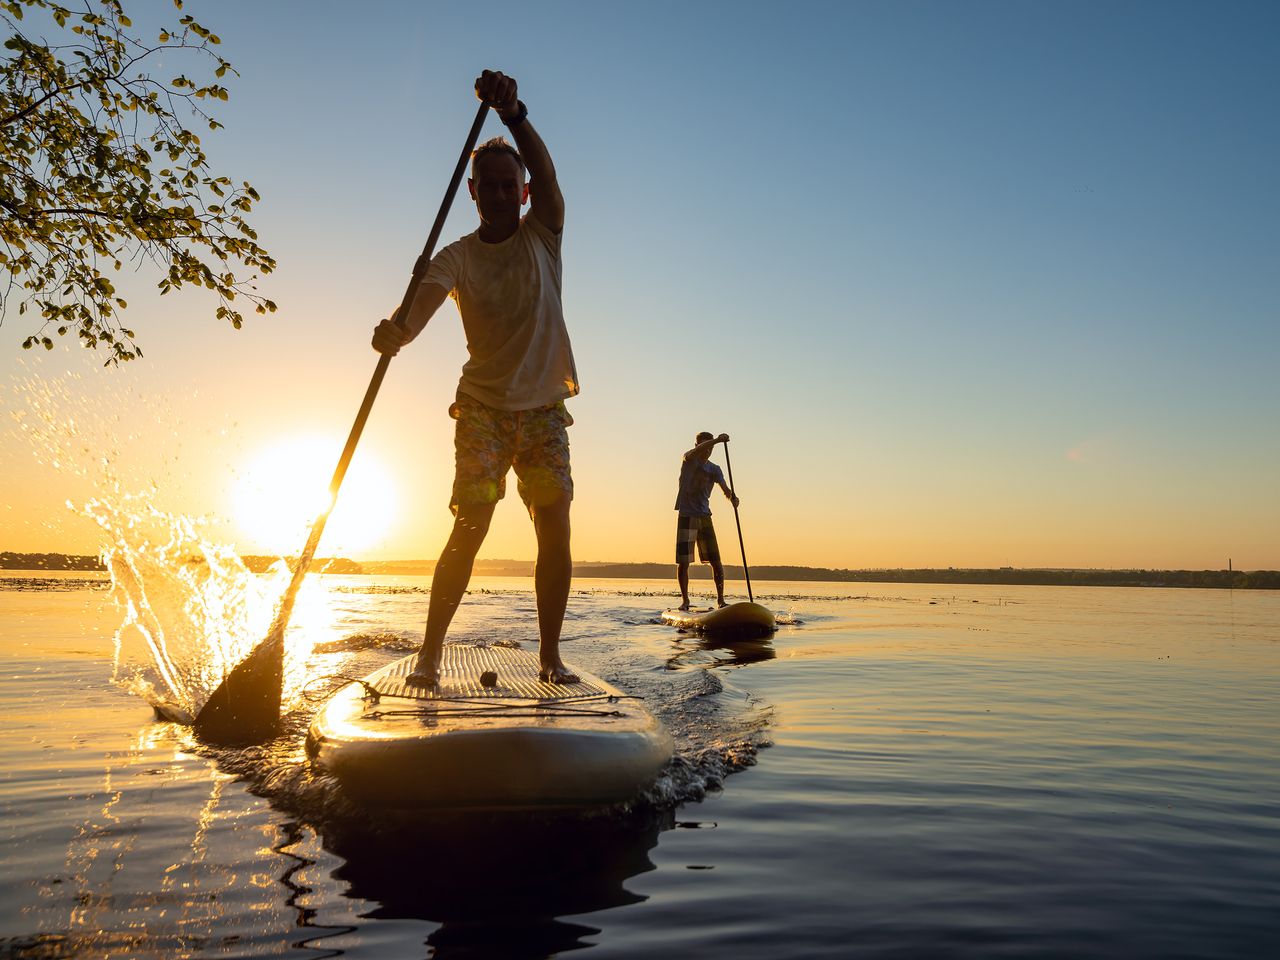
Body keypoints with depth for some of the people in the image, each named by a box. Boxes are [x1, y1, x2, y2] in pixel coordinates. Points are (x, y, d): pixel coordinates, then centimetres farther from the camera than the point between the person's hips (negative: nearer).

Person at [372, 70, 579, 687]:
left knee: (555, 532, -4)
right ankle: (430, 653, -2)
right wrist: (397, 333, -45)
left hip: (545, 409, 2)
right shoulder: (456, 257, -2)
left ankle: (550, 656, 7)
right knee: (470, 529, -11)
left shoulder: (543, 236, 2)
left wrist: (513, 114, -35)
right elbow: (424, 301, -21)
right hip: (483, 408, -1)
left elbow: (545, 172, -17)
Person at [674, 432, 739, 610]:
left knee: (716, 561, 1)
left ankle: (721, 599, 10)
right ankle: (685, 599, 7)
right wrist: (716, 440, -41)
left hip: (705, 517, 4)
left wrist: (732, 497, -32)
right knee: (683, 561, -5)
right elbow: (696, 451, -25)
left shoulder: (714, 469, 8)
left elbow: (724, 488, -9)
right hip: (686, 517, -3)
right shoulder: (688, 460, -1)